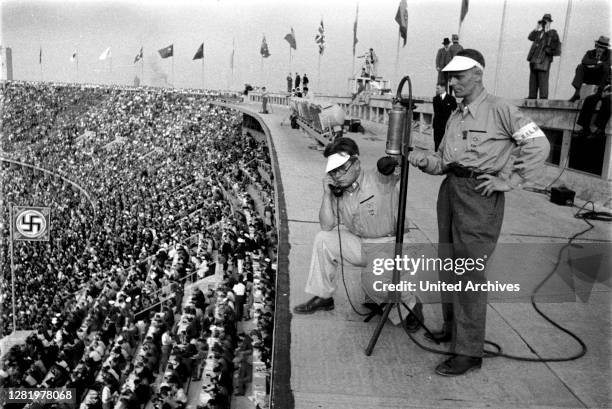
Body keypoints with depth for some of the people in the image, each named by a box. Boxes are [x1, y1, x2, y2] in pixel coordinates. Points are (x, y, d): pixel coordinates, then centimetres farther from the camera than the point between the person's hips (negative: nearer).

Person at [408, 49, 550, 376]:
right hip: (450, 189, 8)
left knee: (469, 270, -8)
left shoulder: (499, 109, -7)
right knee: (448, 262, 15)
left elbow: (538, 144, -9)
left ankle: (469, 352, -1)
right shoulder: (456, 116, 16)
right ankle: (452, 327, 32)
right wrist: (424, 160, -3)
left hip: (479, 193, -8)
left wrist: (509, 182, -11)